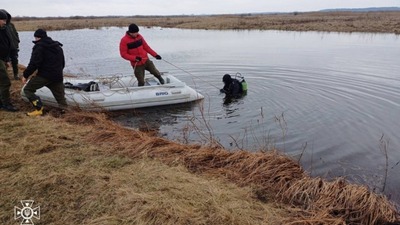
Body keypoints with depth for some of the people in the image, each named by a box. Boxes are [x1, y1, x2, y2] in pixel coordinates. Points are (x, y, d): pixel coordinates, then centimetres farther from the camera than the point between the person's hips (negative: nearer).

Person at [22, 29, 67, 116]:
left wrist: (25, 75, -4)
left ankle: (39, 109, -5)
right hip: (58, 77, 7)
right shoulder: (58, 46, 20)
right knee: (60, 96, 15)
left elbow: (34, 63, -13)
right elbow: (62, 63, 27)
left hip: (44, 75, -6)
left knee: (27, 89, 7)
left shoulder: (39, 46, -4)